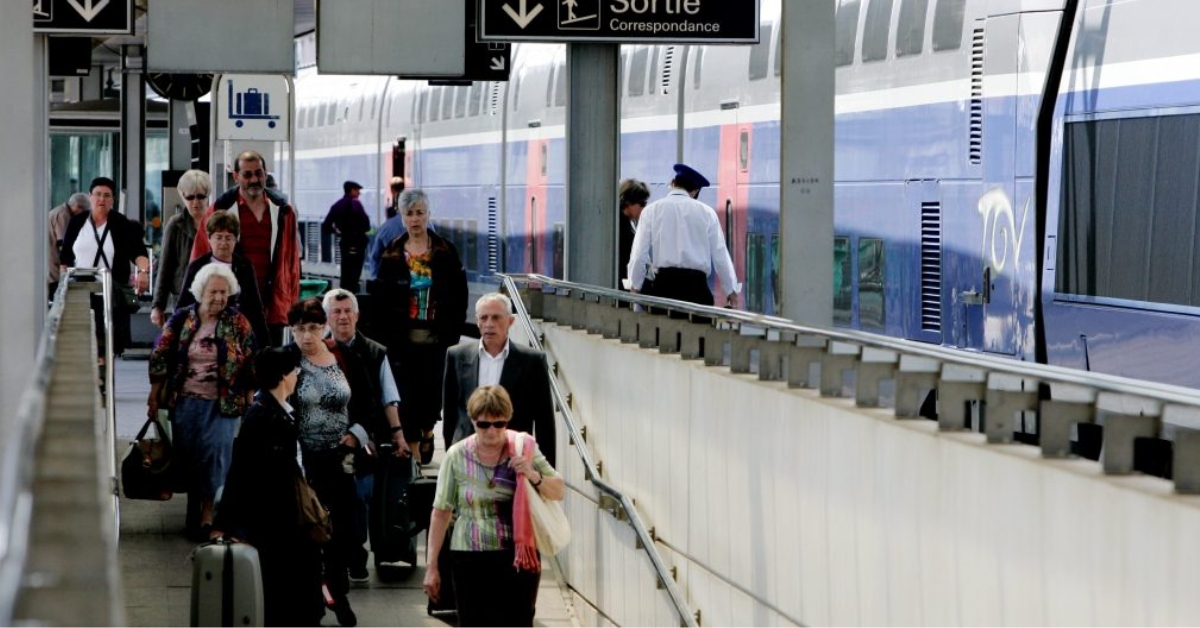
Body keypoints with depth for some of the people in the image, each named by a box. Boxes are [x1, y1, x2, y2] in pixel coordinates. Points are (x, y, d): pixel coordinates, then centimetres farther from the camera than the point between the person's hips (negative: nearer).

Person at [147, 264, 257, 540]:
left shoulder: (238, 324, -1)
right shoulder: (181, 319, 1)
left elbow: (250, 365, 2)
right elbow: (160, 356, 4)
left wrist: (250, 402, 0)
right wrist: (155, 395, 3)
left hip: (222, 403, -2)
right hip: (185, 401, 2)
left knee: (214, 453, -9)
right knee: (187, 455, 8)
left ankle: (208, 512, -3)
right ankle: (192, 505, 23)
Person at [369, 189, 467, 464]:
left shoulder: (445, 252, 2)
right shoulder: (391, 254, 3)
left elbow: (459, 294, 2)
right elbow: (378, 296, 2)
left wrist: (453, 328, -5)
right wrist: (384, 331, -5)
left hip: (435, 335, 0)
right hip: (402, 337, 0)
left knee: (432, 387, 3)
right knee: (407, 391, -1)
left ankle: (427, 430, 33)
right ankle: (414, 449, 8)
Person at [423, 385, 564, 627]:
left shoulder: (524, 448, 0)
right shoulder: (457, 456, -3)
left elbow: (559, 491, 3)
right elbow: (441, 512, 1)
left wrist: (534, 476, -18)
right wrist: (431, 566, 1)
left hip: (519, 556, 1)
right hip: (472, 559, 0)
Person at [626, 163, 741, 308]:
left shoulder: (651, 211, 5)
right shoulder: (706, 212, 5)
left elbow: (639, 254, 3)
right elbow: (720, 255, 6)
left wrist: (635, 287, 17)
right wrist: (731, 290, 16)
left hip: (664, 282, 0)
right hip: (697, 284, 0)